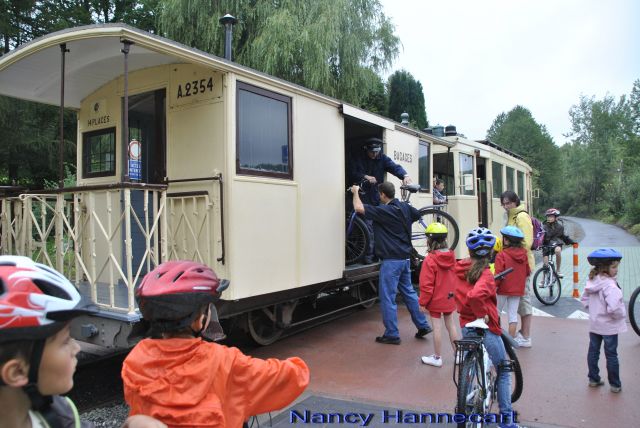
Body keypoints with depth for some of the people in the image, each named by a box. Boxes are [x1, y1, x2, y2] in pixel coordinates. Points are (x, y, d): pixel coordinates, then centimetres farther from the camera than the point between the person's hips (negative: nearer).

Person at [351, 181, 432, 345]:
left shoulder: (384, 211, -17)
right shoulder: (405, 207, 5)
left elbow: (358, 208, -20)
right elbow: (418, 214, 25)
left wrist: (355, 192, -3)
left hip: (391, 260, -8)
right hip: (405, 258, 8)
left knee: (388, 298, 0)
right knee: (409, 292, 19)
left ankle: (392, 335, 6)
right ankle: (423, 326, 25)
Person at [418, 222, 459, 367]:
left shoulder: (430, 260, -20)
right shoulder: (451, 256, -2)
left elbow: (426, 284, -18)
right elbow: (455, 277, 8)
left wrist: (422, 302, -9)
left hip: (435, 300, -6)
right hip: (449, 298, 6)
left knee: (436, 327, 4)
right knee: (451, 325, 17)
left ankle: (437, 358, 15)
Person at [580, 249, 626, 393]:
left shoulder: (592, 282, 0)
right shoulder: (610, 285, -25)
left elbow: (584, 299, 12)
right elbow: (614, 308, -34)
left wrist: (594, 308, 11)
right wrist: (622, 315, -15)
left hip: (594, 325, 7)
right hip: (609, 326, -7)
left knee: (593, 352, 16)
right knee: (611, 355, 7)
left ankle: (593, 379, 27)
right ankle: (615, 385, 20)